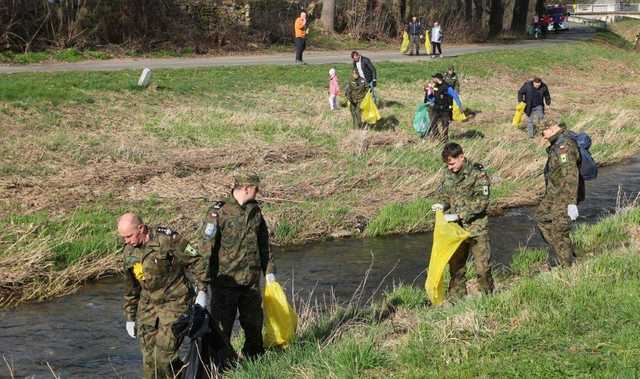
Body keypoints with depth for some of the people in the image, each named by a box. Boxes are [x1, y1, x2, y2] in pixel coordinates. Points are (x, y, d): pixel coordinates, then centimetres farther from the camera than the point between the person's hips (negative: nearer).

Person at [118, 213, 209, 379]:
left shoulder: (168, 240, -14)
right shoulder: (130, 251, 7)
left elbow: (198, 261, -10)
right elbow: (131, 287, 18)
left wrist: (202, 291, -16)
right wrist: (130, 317, 20)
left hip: (175, 304, -6)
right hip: (148, 306, 6)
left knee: (163, 357, -15)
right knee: (149, 360, 2)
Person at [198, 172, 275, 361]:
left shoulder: (255, 210, 7)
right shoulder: (218, 212, -13)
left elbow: (263, 242, 17)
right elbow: (206, 247, -14)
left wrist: (268, 271, 15)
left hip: (251, 280, 6)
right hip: (225, 280, -6)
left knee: (254, 323, 16)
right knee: (222, 326, -1)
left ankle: (255, 359, 31)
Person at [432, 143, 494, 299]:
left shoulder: (478, 174, -13)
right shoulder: (448, 174, 5)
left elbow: (481, 202, -18)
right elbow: (442, 192, 19)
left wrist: (460, 215, -23)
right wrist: (441, 204, -5)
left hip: (476, 228, -5)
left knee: (483, 267, -3)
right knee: (456, 266, 11)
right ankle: (456, 299, 20)